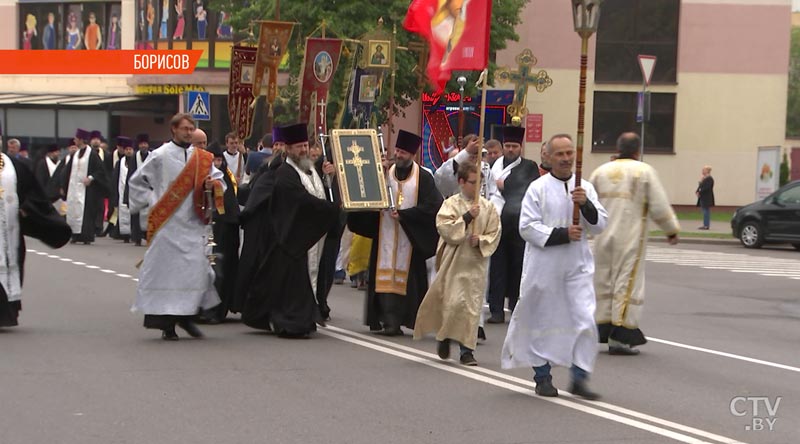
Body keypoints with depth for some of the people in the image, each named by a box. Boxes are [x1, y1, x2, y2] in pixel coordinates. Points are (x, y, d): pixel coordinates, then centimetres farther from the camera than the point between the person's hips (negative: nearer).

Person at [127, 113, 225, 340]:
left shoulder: (202, 158, 9)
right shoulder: (160, 156, -1)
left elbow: (218, 179, 18)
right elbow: (136, 182, 7)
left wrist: (213, 184, -4)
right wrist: (152, 201, -2)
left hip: (193, 224, 4)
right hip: (167, 224, -4)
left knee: (196, 269, -2)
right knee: (166, 270, -3)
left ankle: (186, 315, 13)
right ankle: (167, 324, 2)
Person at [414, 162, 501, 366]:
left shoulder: (488, 207, 4)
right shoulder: (451, 204, -2)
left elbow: (494, 234, 5)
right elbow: (445, 228, -14)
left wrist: (481, 241, -13)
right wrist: (467, 217, -18)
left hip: (476, 262, 2)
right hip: (454, 261, -2)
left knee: (472, 305, 0)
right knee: (453, 302, -4)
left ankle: (466, 349, 5)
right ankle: (445, 336, 23)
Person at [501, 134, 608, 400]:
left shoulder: (585, 188, 7)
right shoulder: (538, 188, -3)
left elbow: (599, 226, 4)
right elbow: (527, 227, -9)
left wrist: (586, 205, -14)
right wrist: (562, 234, -16)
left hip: (577, 267, 3)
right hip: (544, 265, -2)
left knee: (585, 321, -7)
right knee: (542, 321, 6)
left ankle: (579, 378, 0)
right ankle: (542, 377, 21)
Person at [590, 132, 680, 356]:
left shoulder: (601, 171, 6)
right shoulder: (645, 171, -5)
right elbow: (659, 205, -5)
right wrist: (671, 229, 9)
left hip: (603, 237, 4)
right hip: (630, 238, -4)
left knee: (603, 282, 14)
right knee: (627, 284, -1)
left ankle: (600, 331, 16)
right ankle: (619, 337, -4)